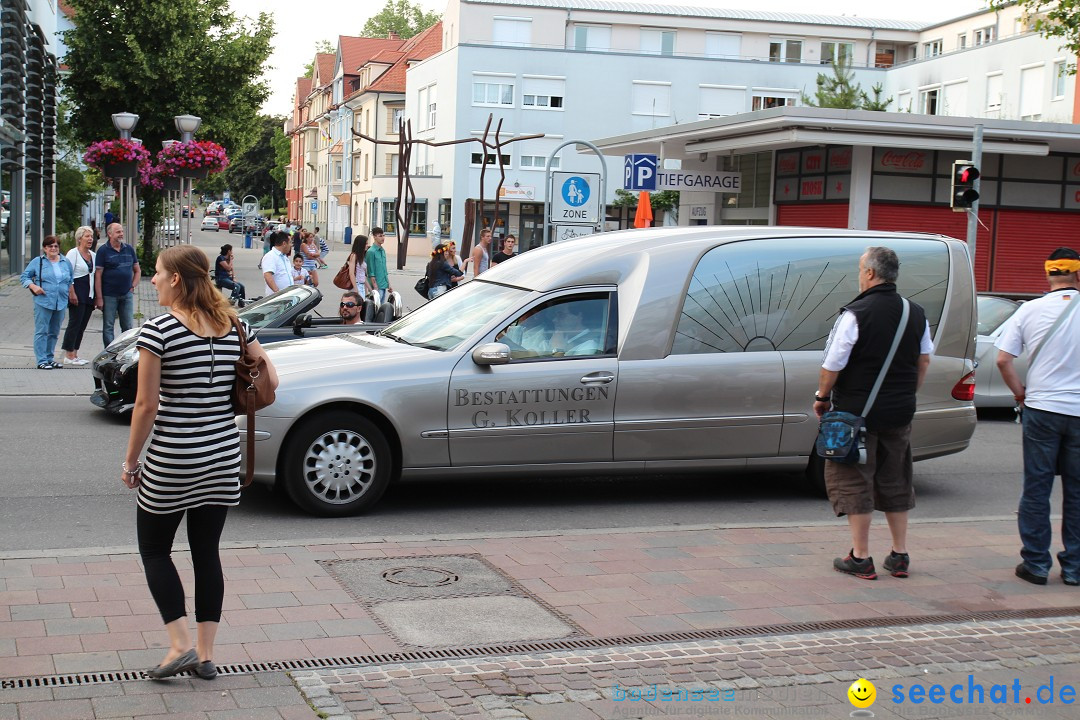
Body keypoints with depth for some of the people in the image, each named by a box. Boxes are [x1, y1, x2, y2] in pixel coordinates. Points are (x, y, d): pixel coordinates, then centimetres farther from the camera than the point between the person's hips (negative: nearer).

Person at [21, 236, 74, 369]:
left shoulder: (66, 262, 12)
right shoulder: (37, 262, 2)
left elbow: (71, 280, 21)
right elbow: (24, 277, 5)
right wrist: (33, 286, -12)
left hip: (61, 303, 4)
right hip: (43, 302, -4)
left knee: (54, 332, 11)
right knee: (41, 332, -6)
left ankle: (50, 358, 21)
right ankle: (42, 361, -5)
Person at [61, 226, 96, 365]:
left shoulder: (93, 255, 16)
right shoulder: (73, 253, -5)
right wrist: (72, 293, -18)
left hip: (89, 295, 7)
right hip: (77, 294, -7)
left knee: (82, 325, 8)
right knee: (74, 323, -7)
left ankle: (74, 354, 13)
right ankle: (68, 356, -3)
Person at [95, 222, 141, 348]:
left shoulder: (129, 249, 8)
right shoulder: (103, 251, -5)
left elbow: (137, 271, 17)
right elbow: (98, 275, -8)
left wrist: (133, 286, 3)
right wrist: (99, 298, -13)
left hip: (127, 295, 4)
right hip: (109, 295, -4)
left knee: (128, 327, 8)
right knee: (108, 327, 4)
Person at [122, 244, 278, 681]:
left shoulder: (158, 330, -13)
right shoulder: (234, 326, 2)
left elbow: (147, 406, -13)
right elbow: (270, 381, 4)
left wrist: (130, 462, -3)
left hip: (171, 462, -5)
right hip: (223, 459, 5)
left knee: (154, 550, 12)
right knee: (207, 552, 13)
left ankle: (180, 645, 3)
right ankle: (206, 654, 16)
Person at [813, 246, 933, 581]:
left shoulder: (855, 314, -15)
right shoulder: (917, 314, 5)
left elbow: (833, 364, -14)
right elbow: (924, 360, 15)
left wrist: (822, 397, 1)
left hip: (858, 412, -6)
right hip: (900, 414, 6)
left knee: (853, 482, 3)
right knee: (895, 482, 17)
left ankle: (861, 558, 5)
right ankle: (900, 556, 22)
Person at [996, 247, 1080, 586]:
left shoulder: (1031, 310, -4)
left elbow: (1003, 360, -5)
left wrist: (1020, 392, 8)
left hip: (1041, 409, 0)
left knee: (1036, 488, 8)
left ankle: (1036, 563, 12)